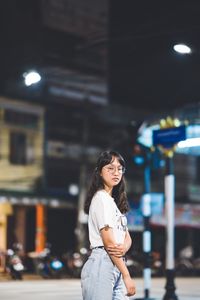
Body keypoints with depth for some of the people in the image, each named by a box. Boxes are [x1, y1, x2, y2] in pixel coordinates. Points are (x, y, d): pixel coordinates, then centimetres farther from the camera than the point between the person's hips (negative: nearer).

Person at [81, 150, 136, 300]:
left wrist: (124, 248, -10)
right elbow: (109, 242, -13)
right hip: (101, 265, -9)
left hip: (116, 266, 9)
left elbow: (127, 237, 15)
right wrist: (127, 276, -15)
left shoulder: (115, 202, 21)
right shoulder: (101, 198, -6)